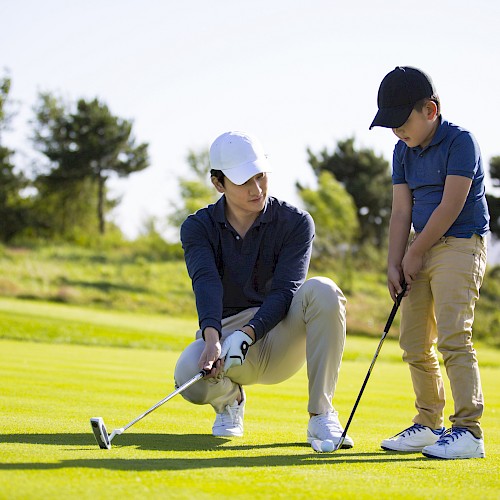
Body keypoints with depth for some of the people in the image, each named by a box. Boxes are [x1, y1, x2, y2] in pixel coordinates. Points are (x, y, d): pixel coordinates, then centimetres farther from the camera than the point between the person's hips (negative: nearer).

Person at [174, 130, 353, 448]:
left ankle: (321, 416, -25)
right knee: (190, 375, -36)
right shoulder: (199, 228, -1)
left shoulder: (295, 222, -3)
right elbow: (206, 283, -21)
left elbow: (284, 291, -15)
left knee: (321, 291, -30)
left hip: (281, 339, 0)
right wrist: (212, 337, -40)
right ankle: (229, 398, 6)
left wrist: (247, 335, -33)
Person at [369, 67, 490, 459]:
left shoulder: (460, 141, -13)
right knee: (414, 342, 10)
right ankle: (429, 424, 23)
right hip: (420, 249, 8)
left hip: (460, 245, -8)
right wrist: (394, 264, -1)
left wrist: (415, 254, -11)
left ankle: (469, 430, -18)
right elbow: (402, 210, 8)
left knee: (452, 336, -18)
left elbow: (450, 206, -17)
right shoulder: (403, 151, 9)